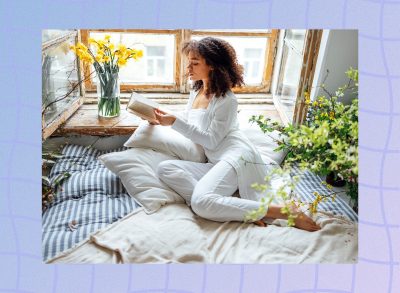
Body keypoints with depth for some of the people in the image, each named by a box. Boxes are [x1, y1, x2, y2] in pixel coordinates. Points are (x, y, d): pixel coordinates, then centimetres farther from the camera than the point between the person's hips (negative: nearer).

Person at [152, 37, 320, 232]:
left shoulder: (226, 100, -7)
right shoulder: (196, 93, 19)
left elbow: (211, 140, -11)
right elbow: (187, 126, 26)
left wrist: (174, 122, -14)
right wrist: (167, 118, 8)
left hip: (235, 156, -8)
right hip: (214, 163, 8)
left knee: (201, 202, -32)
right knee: (165, 168, -15)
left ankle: (285, 211, -22)